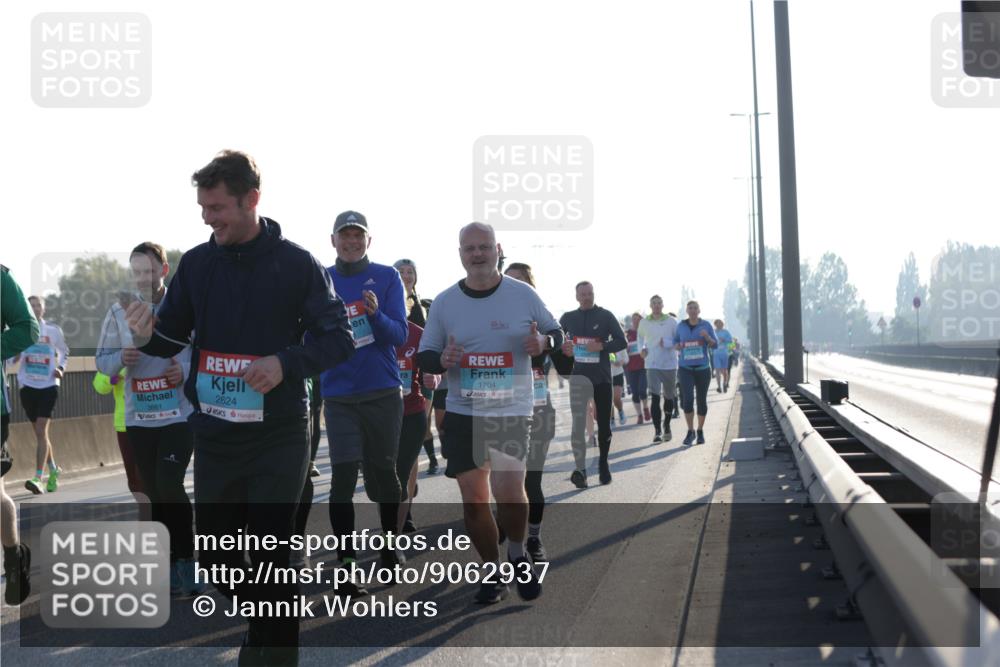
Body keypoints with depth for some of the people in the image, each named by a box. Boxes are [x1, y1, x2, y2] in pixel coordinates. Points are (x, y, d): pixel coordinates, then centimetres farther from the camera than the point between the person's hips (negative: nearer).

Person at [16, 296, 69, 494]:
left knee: (41, 431, -13)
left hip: (49, 386, -2)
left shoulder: (53, 329, 2)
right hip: (28, 386, 2)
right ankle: (53, 470, 29)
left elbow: (64, 352, 16)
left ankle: (38, 478, -18)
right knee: (39, 432, 11)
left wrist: (61, 368, -2)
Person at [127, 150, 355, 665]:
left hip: (277, 434, -4)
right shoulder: (196, 263, 5)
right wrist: (146, 335, -14)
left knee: (272, 557, 0)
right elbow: (173, 335, 9)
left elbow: (339, 338, -5)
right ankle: (262, 624, 38)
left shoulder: (296, 264, -6)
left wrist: (286, 363, -22)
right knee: (215, 557, 12)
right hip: (213, 434, 4)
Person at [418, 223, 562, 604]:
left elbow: (556, 332, 10)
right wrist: (442, 361, -17)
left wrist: (544, 342, -14)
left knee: (509, 492, -16)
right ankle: (492, 573, 22)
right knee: (473, 499, 4)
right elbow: (424, 356, 7)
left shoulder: (523, 294, 0)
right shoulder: (444, 302, 3)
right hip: (462, 414, 2)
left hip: (512, 411, -2)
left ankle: (518, 555, 13)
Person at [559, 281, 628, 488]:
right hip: (579, 375, 1)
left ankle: (603, 463, 26)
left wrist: (602, 346, -18)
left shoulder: (605, 316, 2)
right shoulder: (568, 318, 9)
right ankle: (581, 470, -18)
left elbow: (622, 342, -2)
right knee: (577, 423, -13)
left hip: (602, 376, 0)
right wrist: (563, 349, -3)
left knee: (604, 423, 7)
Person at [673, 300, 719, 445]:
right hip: (685, 369, 0)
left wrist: (707, 337, -23)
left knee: (702, 401, 6)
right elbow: (676, 340, 17)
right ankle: (690, 432, -1)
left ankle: (700, 431, 25)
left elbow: (715, 345, -2)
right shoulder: (681, 326, 2)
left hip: (703, 368, 0)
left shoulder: (706, 325, -2)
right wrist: (677, 346, -7)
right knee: (687, 400, -15)